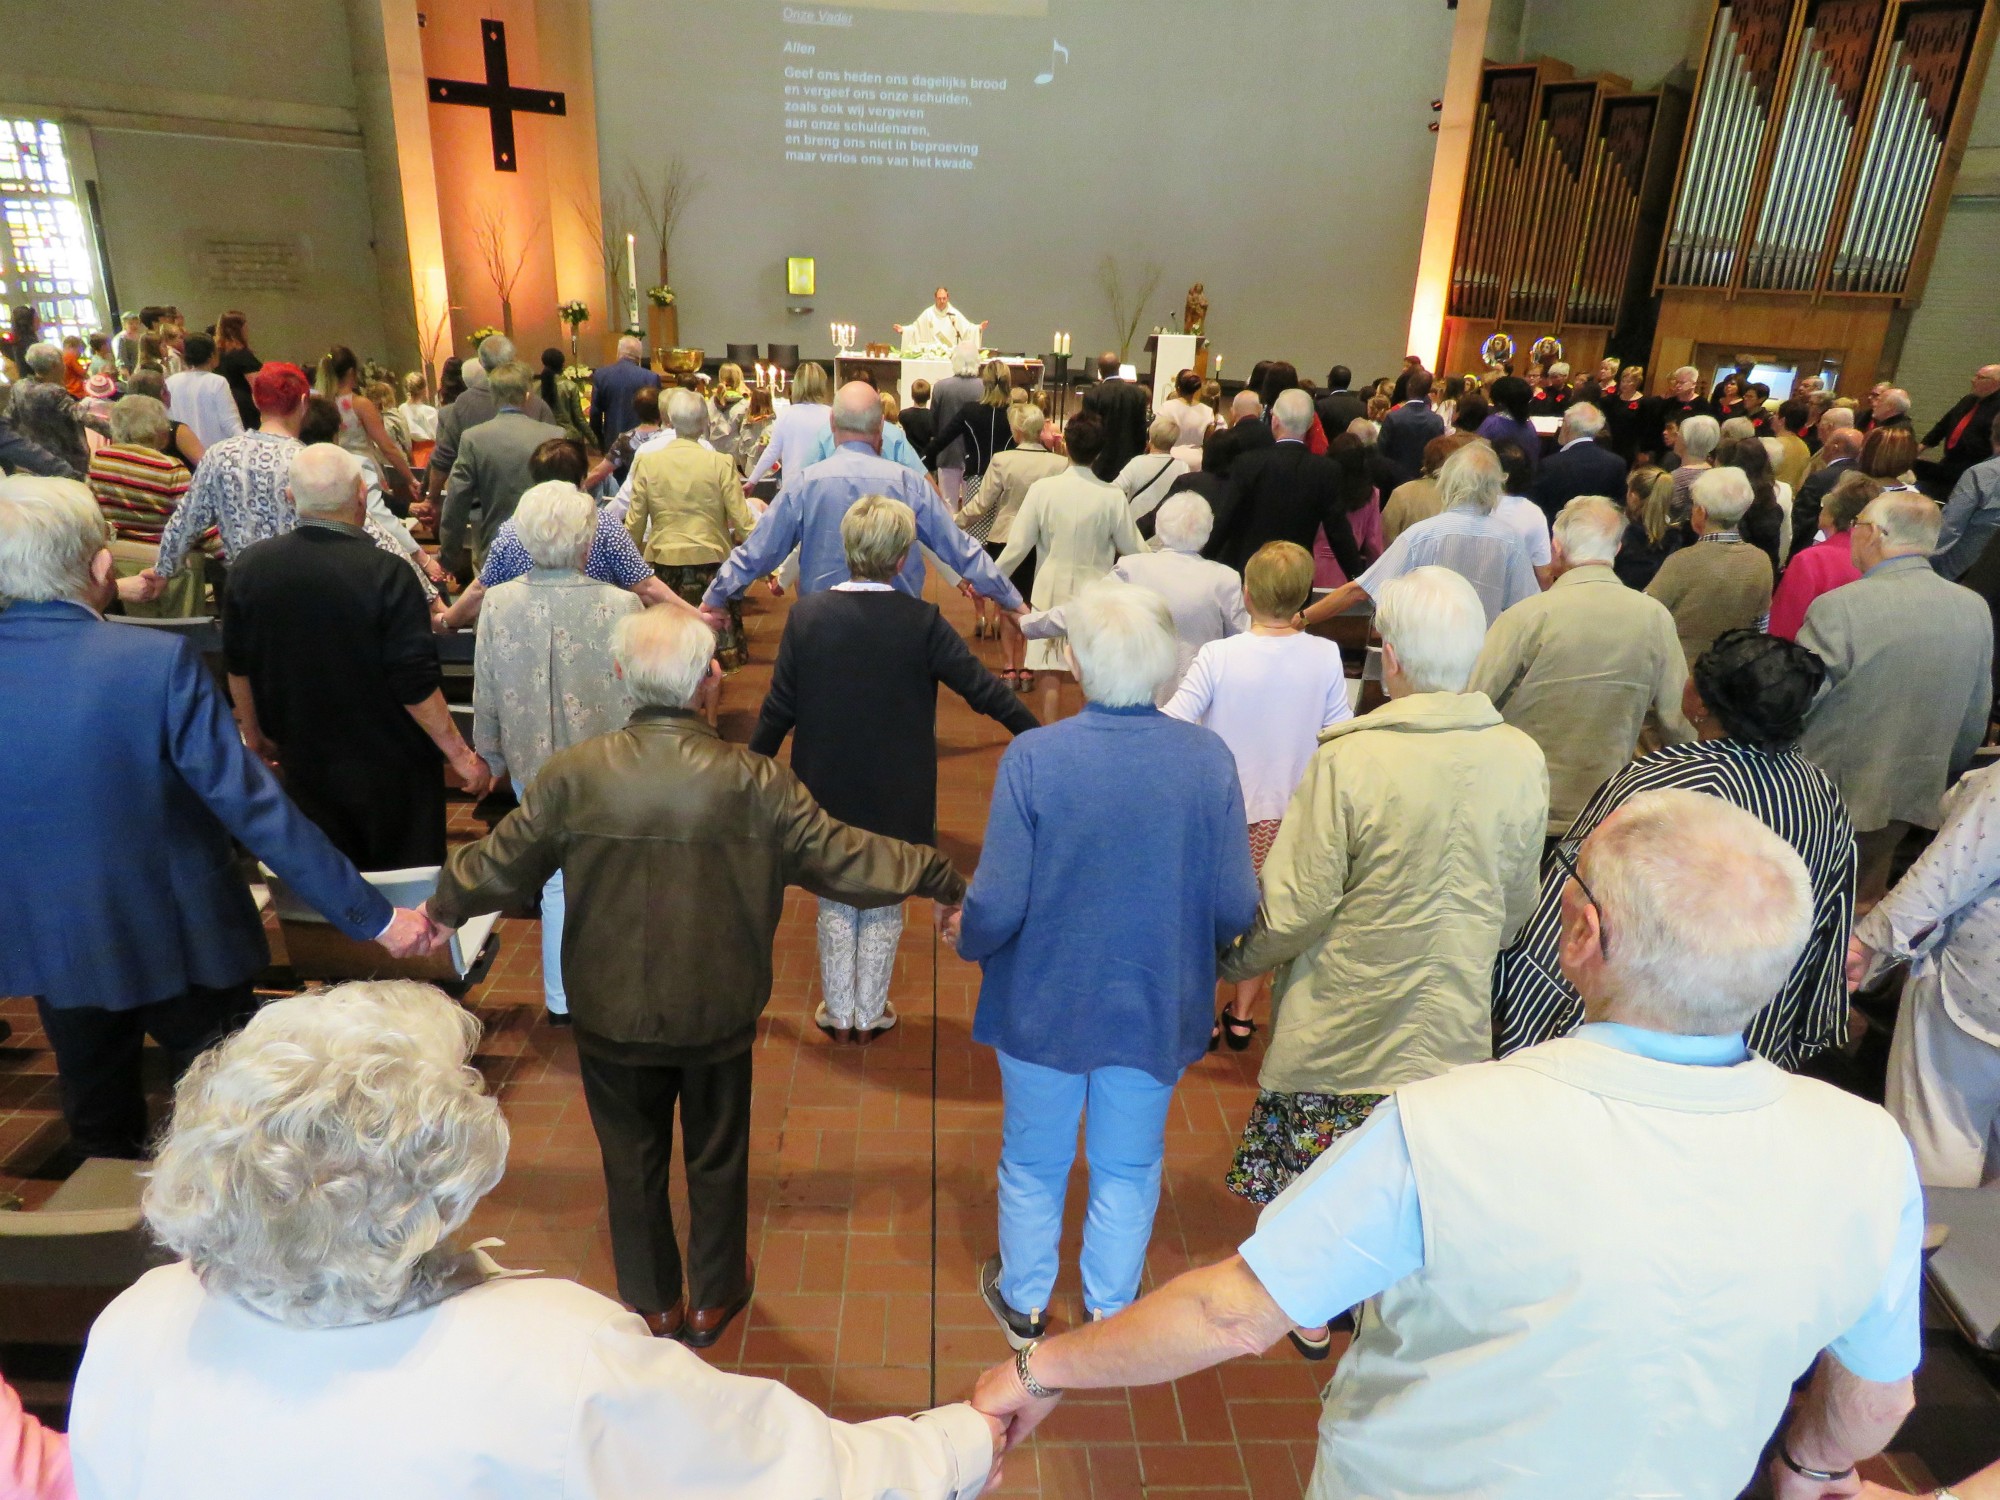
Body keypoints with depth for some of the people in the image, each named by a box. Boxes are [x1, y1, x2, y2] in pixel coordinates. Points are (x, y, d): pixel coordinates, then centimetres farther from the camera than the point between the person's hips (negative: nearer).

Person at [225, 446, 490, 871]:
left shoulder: (249, 566, -6)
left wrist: (254, 735, 20)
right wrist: (460, 755, -11)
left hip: (305, 761, 4)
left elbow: (238, 667, 5)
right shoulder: (387, 575, -22)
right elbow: (416, 685, -22)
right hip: (390, 767, -4)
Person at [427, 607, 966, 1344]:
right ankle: (714, 1298, 41)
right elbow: (840, 859, -13)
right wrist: (939, 875, 1)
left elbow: (499, 868, -3)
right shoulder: (752, 781, -21)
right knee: (717, 1158, 22)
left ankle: (652, 1304, 41)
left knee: (632, 1160, 22)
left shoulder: (572, 775, -16)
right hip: (717, 1015, -1)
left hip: (610, 1016, 1)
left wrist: (441, 906, 19)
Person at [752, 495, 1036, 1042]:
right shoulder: (922, 621, -16)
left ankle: (838, 1013, 28)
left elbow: (778, 708, -6)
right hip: (896, 796, -1)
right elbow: (981, 688, -13)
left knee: (835, 901, 18)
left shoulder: (806, 613, -11)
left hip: (826, 790, 1)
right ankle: (870, 1014, 27)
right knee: (884, 902, 16)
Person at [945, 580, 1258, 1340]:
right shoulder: (1209, 759, -17)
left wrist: (965, 938, 3)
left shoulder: (1033, 756, -22)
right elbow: (1235, 912, -12)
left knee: (1034, 1160, 22)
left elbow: (998, 907, -20)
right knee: (1128, 1167, 22)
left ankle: (1024, 1303, 44)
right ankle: (1110, 1315, 42)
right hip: (1157, 1008, 1)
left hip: (1045, 1002, -1)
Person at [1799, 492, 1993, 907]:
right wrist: (1944, 776, 24)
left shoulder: (1837, 607, -23)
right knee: (1864, 909, 21)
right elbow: (1975, 720, 8)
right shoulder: (1975, 609, -2)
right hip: (1915, 796, 6)